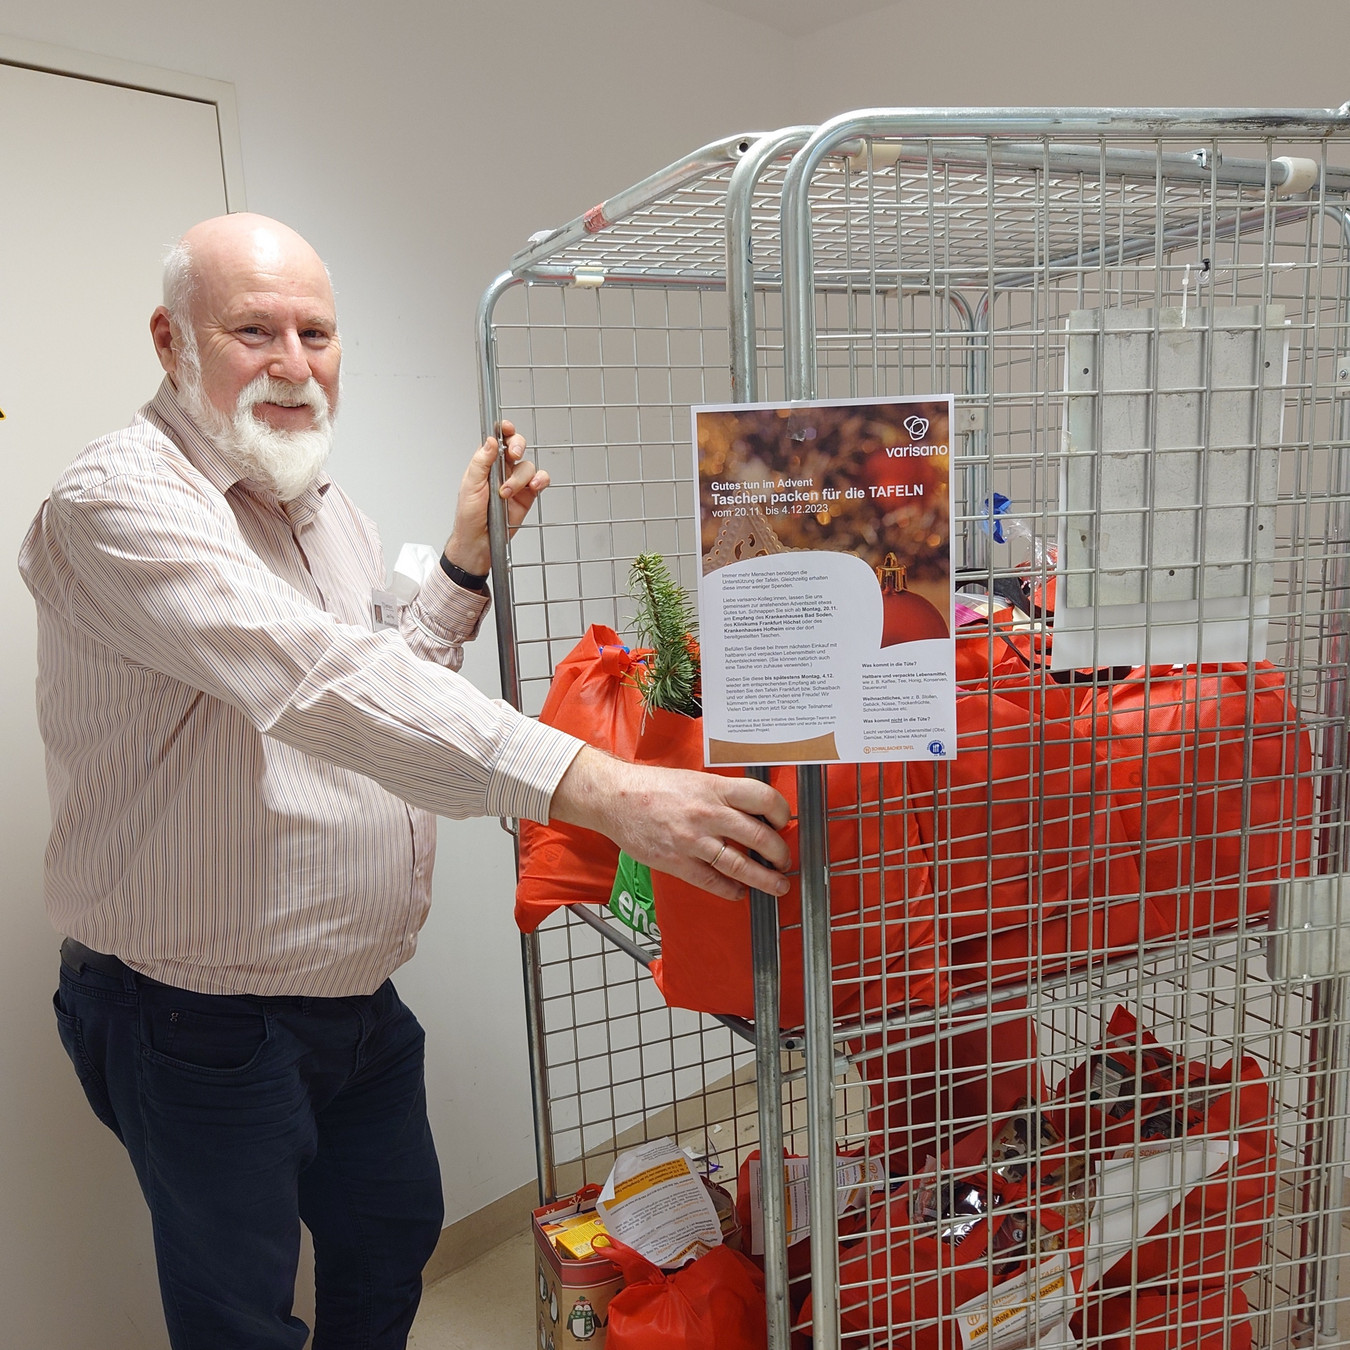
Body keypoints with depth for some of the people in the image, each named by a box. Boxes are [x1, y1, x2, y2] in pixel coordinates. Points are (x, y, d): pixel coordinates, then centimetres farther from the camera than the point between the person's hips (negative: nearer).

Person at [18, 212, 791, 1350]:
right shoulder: (119, 501, -22)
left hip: (357, 996, 8)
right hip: (202, 1027, -7)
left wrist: (467, 564, -1)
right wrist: (600, 790, -47)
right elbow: (320, 681, -39)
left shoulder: (331, 510, 6)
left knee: (395, 1235, 24)